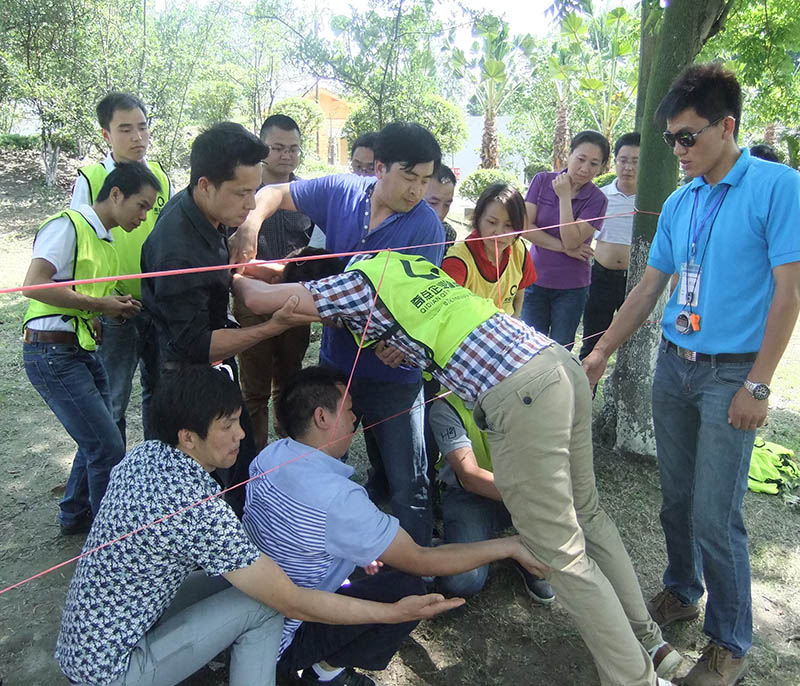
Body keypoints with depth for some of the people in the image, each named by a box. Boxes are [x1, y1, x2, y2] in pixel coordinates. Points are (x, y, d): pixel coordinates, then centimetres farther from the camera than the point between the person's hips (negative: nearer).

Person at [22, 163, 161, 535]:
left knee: (97, 443, 18)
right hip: (52, 353, -10)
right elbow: (34, 285, -24)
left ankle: (75, 515, 38)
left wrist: (116, 306, 9)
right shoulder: (68, 225, -13)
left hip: (83, 351, 10)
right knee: (108, 448, -8)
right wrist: (99, 304, -17)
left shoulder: (103, 239, 16)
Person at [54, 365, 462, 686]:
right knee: (260, 604, -11)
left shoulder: (142, 455, -6)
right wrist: (395, 612, -19)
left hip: (78, 641, 8)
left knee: (231, 571, 8)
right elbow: (294, 604, -25)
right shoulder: (198, 509, -31)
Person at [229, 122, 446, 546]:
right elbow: (275, 194, 8)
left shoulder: (426, 226, -12)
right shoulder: (340, 192, -3)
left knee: (407, 484, 2)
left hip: (393, 372, -4)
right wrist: (251, 221, -13)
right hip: (336, 360, 5)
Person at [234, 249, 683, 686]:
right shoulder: (401, 262, 25)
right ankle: (648, 641, 35)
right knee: (586, 513, 22)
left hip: (519, 392, -9)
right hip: (561, 363, 9)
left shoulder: (357, 284, 2)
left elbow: (259, 299, 6)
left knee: (563, 553, 3)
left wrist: (237, 277, 27)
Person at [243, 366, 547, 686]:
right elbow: (421, 560, -24)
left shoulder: (272, 454, -7)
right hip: (279, 644, -8)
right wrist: (509, 545, -14)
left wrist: (360, 547, 6)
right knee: (408, 589, -14)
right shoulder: (336, 499, -32)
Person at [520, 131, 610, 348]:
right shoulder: (542, 180, -3)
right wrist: (564, 248, -13)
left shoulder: (597, 199, -9)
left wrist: (564, 197, -19)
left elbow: (571, 241, -19)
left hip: (571, 288, -2)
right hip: (536, 280, 2)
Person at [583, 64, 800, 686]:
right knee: (676, 498, 15)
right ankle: (682, 592, 37)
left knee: (715, 516, -2)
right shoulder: (678, 203, 9)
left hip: (731, 373, -6)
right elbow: (649, 287, 14)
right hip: (674, 364, 6)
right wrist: (602, 351, 11)